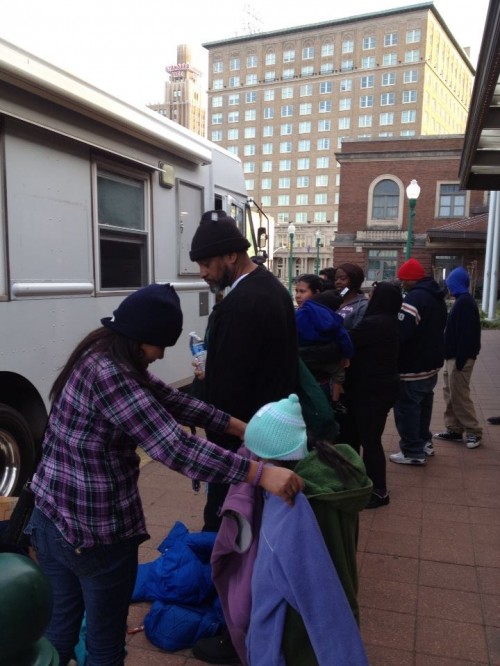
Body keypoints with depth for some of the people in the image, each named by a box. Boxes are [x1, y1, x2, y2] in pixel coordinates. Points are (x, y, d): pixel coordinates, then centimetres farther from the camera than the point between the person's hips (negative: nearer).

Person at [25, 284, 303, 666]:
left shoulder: (99, 357, 2)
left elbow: (171, 401, 4)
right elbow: (174, 446, -34)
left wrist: (240, 427, 2)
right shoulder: (108, 374, -28)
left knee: (58, 634, 26)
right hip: (95, 531, -9)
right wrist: (262, 474, -34)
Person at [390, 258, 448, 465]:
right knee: (423, 405, 21)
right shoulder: (437, 297, 11)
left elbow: (400, 333, -28)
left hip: (412, 366, -10)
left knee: (406, 407, -1)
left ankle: (413, 452, 4)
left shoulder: (414, 298, -22)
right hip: (431, 362, 10)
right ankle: (424, 443, 32)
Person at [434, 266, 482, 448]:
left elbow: (466, 334, -23)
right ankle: (454, 429, 19)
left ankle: (473, 432, 5)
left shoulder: (465, 302, -17)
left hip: (460, 358, -10)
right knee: (450, 393, 13)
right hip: (453, 356, 10)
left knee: (459, 395, -5)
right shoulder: (462, 301, 15)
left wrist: (460, 360, -24)